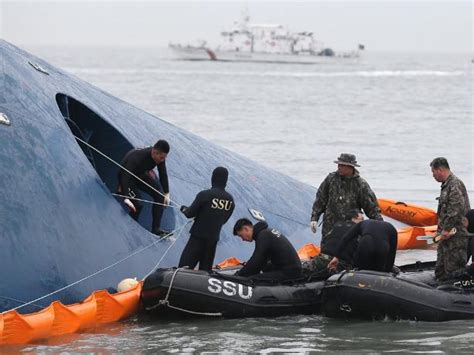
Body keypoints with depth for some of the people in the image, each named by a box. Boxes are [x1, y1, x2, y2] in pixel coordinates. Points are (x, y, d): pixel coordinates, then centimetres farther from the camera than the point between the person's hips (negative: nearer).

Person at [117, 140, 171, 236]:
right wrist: (126, 197, -55)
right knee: (137, 204, -24)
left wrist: (166, 194, -9)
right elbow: (126, 176, -46)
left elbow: (163, 174, -6)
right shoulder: (138, 157, -42)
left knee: (159, 195, -4)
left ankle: (156, 228, 1)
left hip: (140, 175, 7)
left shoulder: (160, 158, -21)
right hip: (127, 178, -7)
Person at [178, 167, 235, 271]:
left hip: (198, 236, -5)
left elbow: (190, 213, -9)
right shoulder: (230, 200, 1)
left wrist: (184, 209, 13)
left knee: (185, 266, -5)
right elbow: (224, 220, 11)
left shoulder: (204, 195, -15)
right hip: (214, 238, 5)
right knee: (205, 269, 12)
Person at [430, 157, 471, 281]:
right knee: (441, 270, 16)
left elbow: (456, 209, -23)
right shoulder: (446, 185, 19)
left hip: (456, 234, -11)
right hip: (447, 234, 11)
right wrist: (441, 229, 21)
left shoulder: (455, 184, -14)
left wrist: (447, 229, -22)